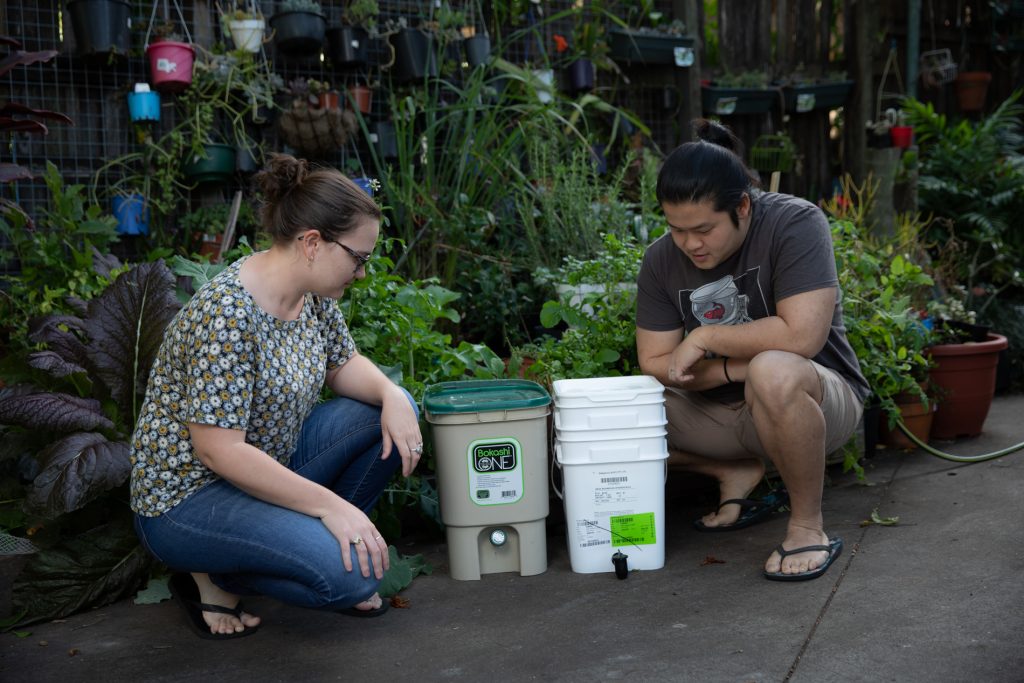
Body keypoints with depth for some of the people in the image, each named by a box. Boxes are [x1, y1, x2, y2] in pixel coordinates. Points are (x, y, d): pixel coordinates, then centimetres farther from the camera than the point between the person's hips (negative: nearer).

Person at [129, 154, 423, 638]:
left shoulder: (313, 293, -2)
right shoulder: (227, 313, -28)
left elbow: (343, 363, 12)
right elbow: (219, 451, -29)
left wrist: (391, 394, -11)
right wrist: (330, 505, -27)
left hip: (268, 464, 9)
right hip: (186, 499, -9)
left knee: (394, 413, -2)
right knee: (355, 575, -25)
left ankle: (320, 541, 8)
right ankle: (212, 575, -1)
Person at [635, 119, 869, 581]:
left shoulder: (795, 224, -20)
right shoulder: (662, 258, -6)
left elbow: (802, 335, -31)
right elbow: (655, 364, -7)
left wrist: (703, 338, -21)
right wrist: (741, 367, -21)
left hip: (818, 395, -6)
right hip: (720, 412, 6)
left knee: (775, 374, -40)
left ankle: (808, 526, -18)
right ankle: (739, 473, 8)